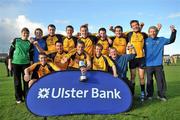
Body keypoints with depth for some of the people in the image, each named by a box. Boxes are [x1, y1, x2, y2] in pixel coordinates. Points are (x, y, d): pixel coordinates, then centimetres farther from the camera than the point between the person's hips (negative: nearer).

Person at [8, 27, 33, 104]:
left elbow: (31, 55, 6)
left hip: (26, 64, 0)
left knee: (26, 81, 1)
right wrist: (9, 63, 1)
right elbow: (11, 52, 5)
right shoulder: (16, 40, 4)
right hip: (15, 63, 0)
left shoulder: (30, 43, 5)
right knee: (17, 81, 4)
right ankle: (18, 98, 15)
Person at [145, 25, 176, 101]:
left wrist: (173, 31, -3)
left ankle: (161, 95, 19)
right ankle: (149, 95, 20)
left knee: (161, 80, 4)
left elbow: (171, 40, 9)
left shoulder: (161, 40, 8)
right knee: (149, 81, 6)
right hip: (148, 65, -1)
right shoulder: (145, 40, 4)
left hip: (158, 65, 1)